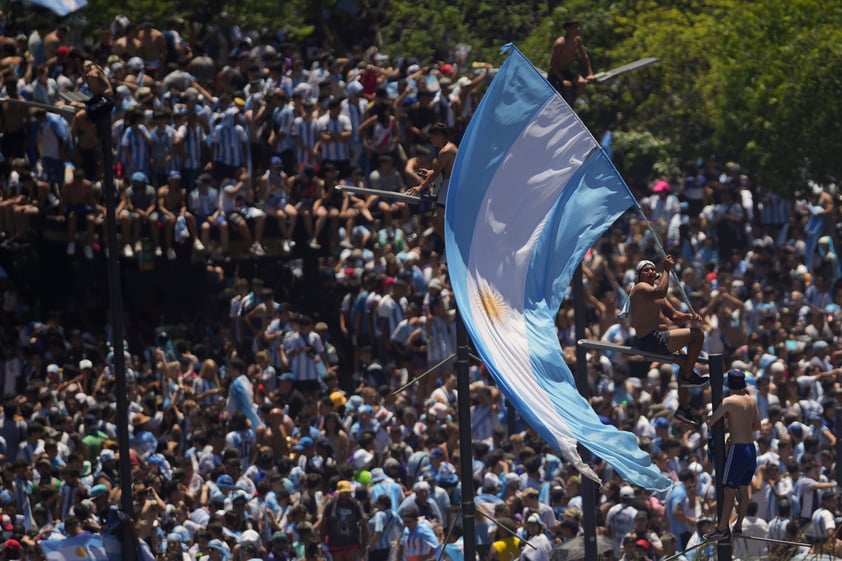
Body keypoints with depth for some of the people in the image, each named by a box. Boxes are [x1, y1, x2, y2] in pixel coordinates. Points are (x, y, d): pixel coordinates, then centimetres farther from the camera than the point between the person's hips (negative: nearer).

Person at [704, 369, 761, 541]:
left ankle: (722, 529, -1)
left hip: (738, 449, -7)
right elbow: (757, 425, 19)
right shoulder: (751, 400, 8)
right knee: (743, 489, 15)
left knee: (729, 491, -3)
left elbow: (710, 423, -13)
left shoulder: (729, 402, -13)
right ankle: (738, 526, 21)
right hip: (751, 448, 7)